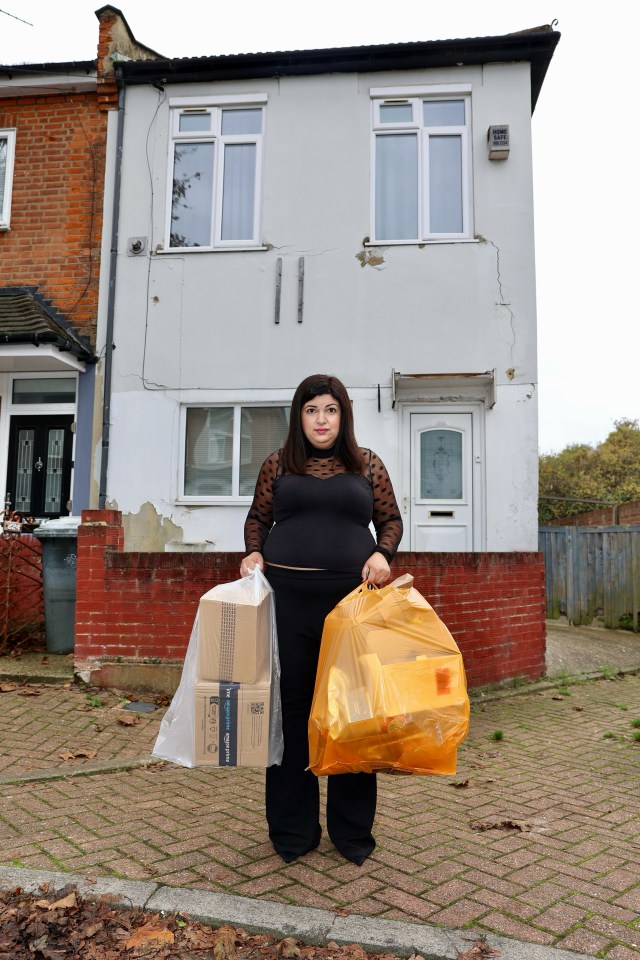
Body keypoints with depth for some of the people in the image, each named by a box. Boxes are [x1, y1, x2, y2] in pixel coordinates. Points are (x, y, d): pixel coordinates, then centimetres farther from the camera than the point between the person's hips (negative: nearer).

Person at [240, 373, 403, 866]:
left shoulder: (367, 464, 10)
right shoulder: (278, 465, 11)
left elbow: (391, 518, 13)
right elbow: (258, 517, 17)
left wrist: (382, 554, -5)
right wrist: (254, 552, -1)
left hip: (352, 596, 0)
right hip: (286, 595, 1)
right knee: (291, 707, 5)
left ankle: (353, 830, 22)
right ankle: (293, 830, 21)